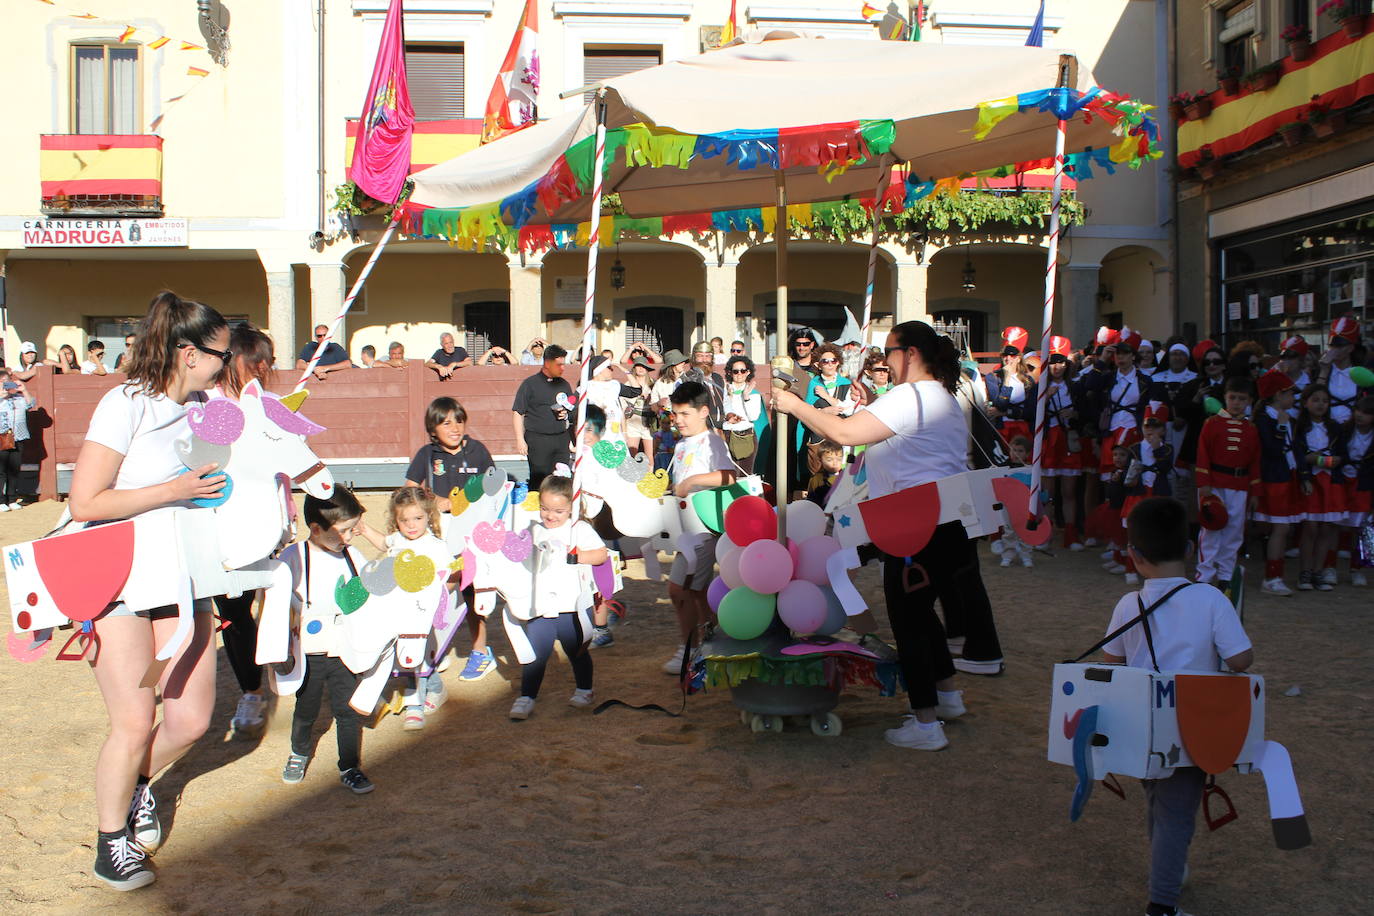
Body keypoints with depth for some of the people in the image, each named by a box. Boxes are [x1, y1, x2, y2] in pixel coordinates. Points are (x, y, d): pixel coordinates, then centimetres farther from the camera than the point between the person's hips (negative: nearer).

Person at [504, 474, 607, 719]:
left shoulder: (579, 529, -2)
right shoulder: (534, 531, 10)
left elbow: (601, 554, -11)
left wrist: (571, 557, -17)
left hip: (573, 606, -2)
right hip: (540, 606, 3)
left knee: (577, 652, 13)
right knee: (535, 654, -1)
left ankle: (583, 690, 31)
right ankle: (526, 697, 7)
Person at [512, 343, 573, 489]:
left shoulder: (564, 384, 13)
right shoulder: (530, 384, -1)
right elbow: (517, 412, -2)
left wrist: (567, 413, 2)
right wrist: (520, 439, -9)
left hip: (561, 438, 4)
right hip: (538, 438, -4)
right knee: (539, 480, -4)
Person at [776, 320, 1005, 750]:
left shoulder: (910, 396, -15)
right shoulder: (941, 398, 19)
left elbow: (844, 432, -22)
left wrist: (795, 406, -9)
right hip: (949, 523, 11)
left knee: (909, 620, -2)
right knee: (920, 611, 23)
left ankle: (925, 723, 4)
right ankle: (947, 695, 34)